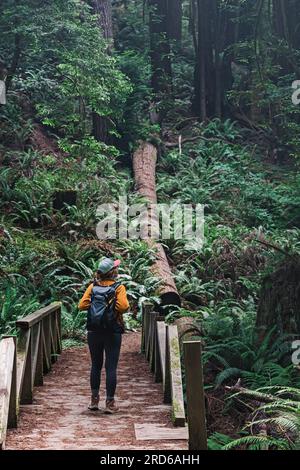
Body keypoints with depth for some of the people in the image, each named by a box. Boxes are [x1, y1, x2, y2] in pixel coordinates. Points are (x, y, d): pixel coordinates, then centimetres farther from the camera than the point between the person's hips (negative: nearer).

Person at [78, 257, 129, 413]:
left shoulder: (93, 286, 1)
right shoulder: (118, 287, -8)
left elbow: (82, 305, -5)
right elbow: (123, 306, -21)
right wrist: (113, 309, 0)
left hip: (94, 331, 4)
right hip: (112, 332, -3)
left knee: (96, 366, 15)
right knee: (111, 367, 2)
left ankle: (94, 400, 23)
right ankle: (110, 403, 6)